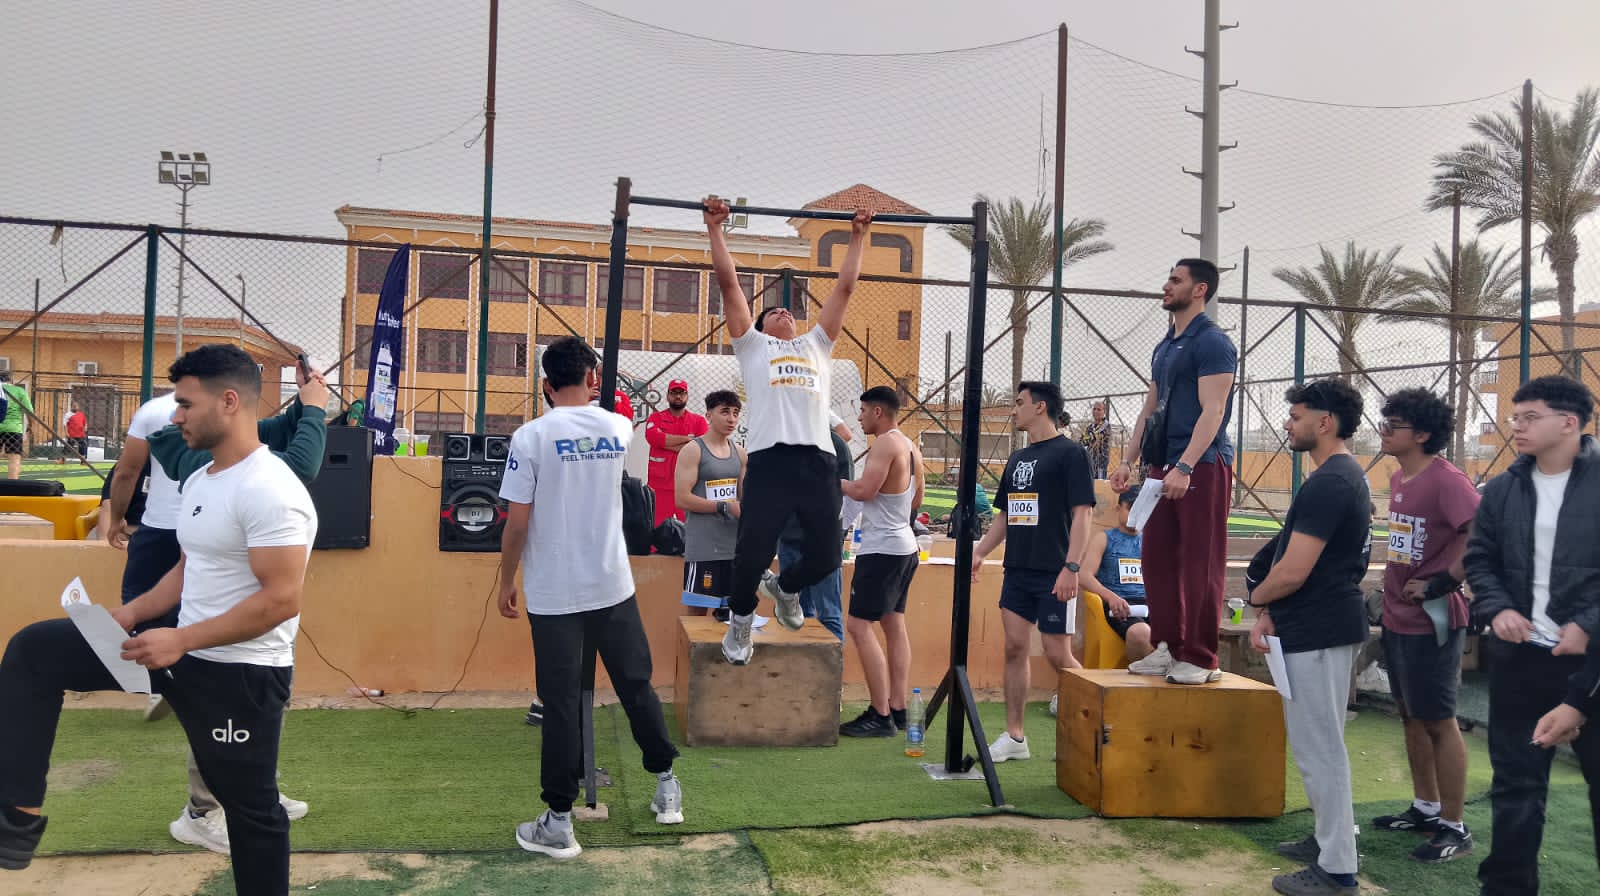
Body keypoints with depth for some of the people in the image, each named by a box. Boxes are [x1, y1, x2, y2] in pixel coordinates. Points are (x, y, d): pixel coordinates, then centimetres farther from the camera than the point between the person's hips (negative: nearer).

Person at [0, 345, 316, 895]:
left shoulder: (269, 492, -22)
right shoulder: (198, 482, 10)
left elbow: (281, 600, -27)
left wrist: (179, 640, -23)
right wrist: (133, 614, 3)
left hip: (239, 673, -9)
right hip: (184, 650, 9)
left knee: (251, 808, 6)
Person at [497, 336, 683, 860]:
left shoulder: (531, 436, -10)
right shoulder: (619, 429, 1)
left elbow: (517, 523, -10)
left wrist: (506, 582, 4)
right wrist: (591, 399, 41)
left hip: (553, 595, -3)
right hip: (613, 586, 3)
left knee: (561, 705, 3)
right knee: (636, 687, 16)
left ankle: (558, 823, 11)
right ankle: (666, 787, 28)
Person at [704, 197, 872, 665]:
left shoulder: (817, 344, 27)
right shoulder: (753, 344, 19)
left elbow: (845, 288, 28)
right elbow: (729, 282, 16)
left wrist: (858, 236, 31)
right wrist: (715, 227, 17)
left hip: (818, 462, 3)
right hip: (770, 461, -3)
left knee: (825, 556, 2)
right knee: (753, 554, -3)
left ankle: (784, 588, 36)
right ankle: (741, 619, 25)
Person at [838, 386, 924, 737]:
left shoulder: (886, 443, -16)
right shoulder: (911, 447, 13)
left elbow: (864, 490, -22)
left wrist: (837, 482, -6)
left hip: (882, 548, -10)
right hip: (903, 545, 10)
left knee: (859, 626, -7)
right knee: (894, 625, 12)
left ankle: (880, 715, -7)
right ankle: (898, 708, 17)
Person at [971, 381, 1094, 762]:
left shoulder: (1069, 452, -6)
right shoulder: (1017, 458, 16)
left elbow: (1081, 514, -12)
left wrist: (1072, 566, -19)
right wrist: (979, 552, 12)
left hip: (1053, 574, -7)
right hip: (1017, 570, 7)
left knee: (1058, 654, -3)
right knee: (1015, 648, 4)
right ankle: (1014, 737, 11)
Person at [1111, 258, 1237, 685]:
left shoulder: (1212, 342, -7)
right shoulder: (1165, 346, 19)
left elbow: (1212, 411, -16)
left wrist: (1185, 467, -24)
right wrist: (1129, 461, 15)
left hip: (1202, 465, -9)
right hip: (1165, 465, 9)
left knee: (1200, 564, -5)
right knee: (1158, 557, 9)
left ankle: (1199, 659, 2)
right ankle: (1168, 648, 17)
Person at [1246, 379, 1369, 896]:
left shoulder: (1328, 483, -20)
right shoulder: (1347, 476, 14)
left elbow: (1293, 571, -23)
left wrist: (1256, 599, -3)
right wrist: (1271, 615, 7)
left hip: (1317, 633, -11)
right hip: (1329, 624, 11)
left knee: (1319, 746, -2)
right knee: (1320, 743, 20)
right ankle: (1328, 839, 32)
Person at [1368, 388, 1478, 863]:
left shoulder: (1446, 480, -18)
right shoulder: (1399, 479, 9)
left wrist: (1443, 583, -21)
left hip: (1430, 621, -9)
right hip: (1397, 617, 9)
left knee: (1439, 722, 1)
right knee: (1411, 715, 17)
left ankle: (1454, 828, 14)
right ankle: (1425, 808, 31)